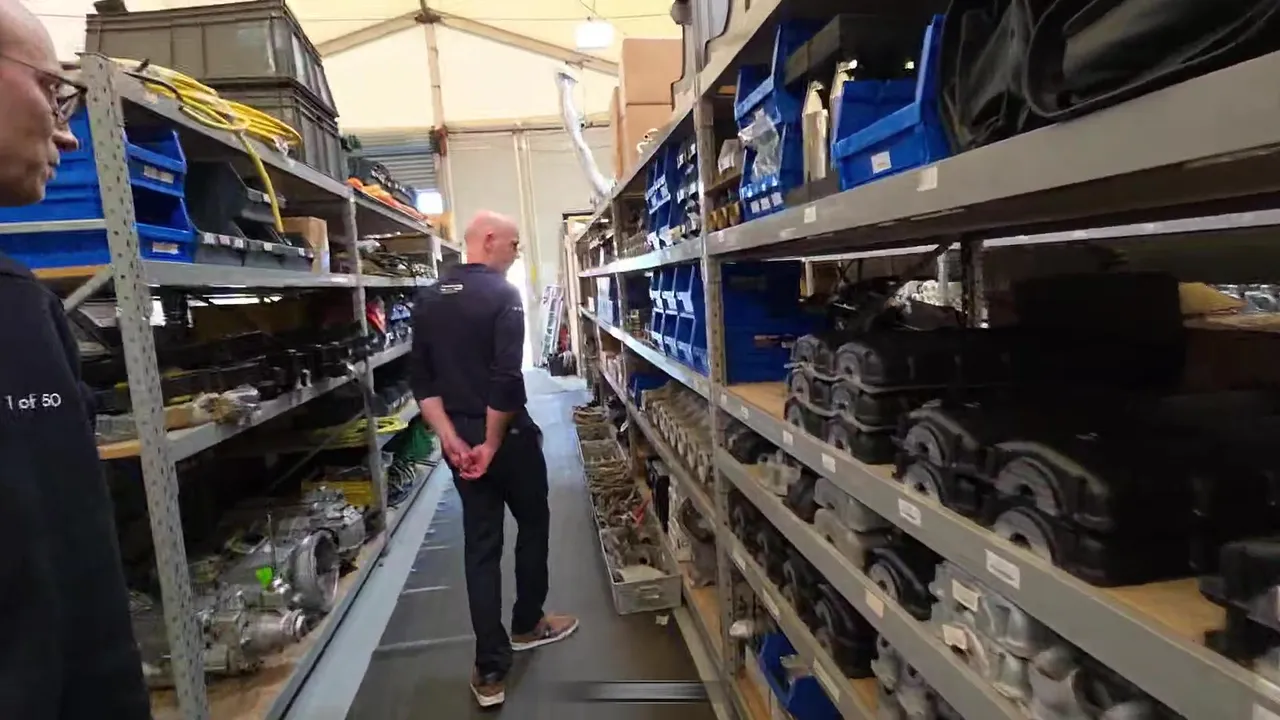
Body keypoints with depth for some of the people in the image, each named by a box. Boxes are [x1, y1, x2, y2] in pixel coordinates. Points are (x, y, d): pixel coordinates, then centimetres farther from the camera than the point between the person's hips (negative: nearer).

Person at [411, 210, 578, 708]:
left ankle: (490, 671, 15)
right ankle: (527, 625, 36)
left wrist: (451, 438, -3)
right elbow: (507, 377, -24)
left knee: (481, 544, 11)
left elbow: (422, 380, 2)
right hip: (507, 436, -6)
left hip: (460, 440, 6)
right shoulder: (503, 293, -13)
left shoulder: (429, 299, 7)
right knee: (533, 525, 18)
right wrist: (493, 443, -16)